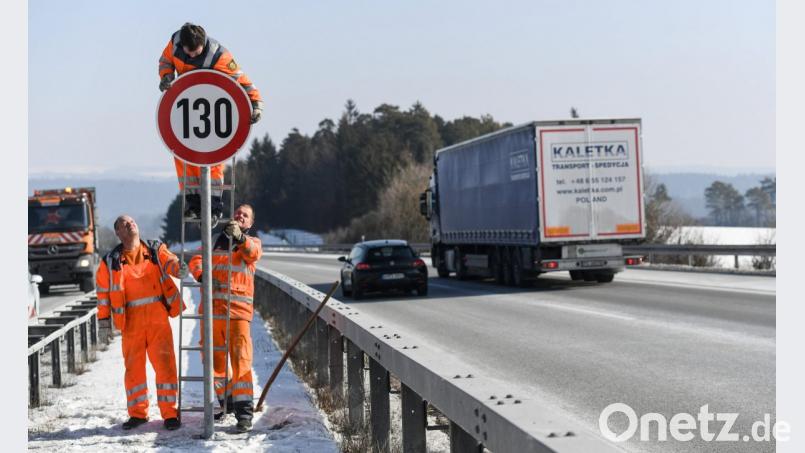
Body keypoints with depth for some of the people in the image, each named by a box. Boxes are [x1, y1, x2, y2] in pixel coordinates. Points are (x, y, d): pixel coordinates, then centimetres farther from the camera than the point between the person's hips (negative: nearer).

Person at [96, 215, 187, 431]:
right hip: (131, 322, 1)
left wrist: (179, 268, -32)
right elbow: (103, 292, 11)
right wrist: (104, 319, 6)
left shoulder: (156, 250, 7)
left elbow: (169, 262, -9)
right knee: (133, 367, 7)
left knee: (165, 364, -4)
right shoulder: (111, 262, 6)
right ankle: (138, 413, 19)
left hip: (157, 318, -1)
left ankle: (169, 413, 4)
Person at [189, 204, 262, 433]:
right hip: (211, 307, 3)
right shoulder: (215, 241, 18)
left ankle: (244, 410, -13)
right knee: (213, 358, 8)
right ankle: (225, 400, 24)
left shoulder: (252, 242, 11)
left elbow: (254, 253, -14)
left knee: (241, 358, -12)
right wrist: (203, 275, -16)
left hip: (238, 309, -3)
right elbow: (196, 261, 7)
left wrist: (239, 236, -34)